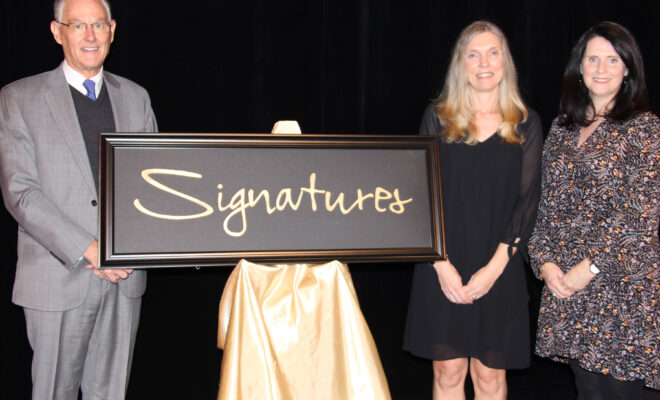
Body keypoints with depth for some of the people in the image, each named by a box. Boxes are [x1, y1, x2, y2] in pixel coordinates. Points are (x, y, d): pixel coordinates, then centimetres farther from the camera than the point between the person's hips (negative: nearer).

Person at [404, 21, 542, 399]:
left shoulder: (527, 124, 5)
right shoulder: (438, 117, 4)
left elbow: (528, 198, 0)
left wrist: (496, 266, -11)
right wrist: (441, 264, -10)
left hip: (500, 271, 0)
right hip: (444, 269, 0)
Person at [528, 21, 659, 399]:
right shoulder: (563, 128, 12)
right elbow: (548, 204, 13)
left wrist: (591, 267, -13)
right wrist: (545, 260, -1)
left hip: (623, 285, -5)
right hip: (565, 284, 5)